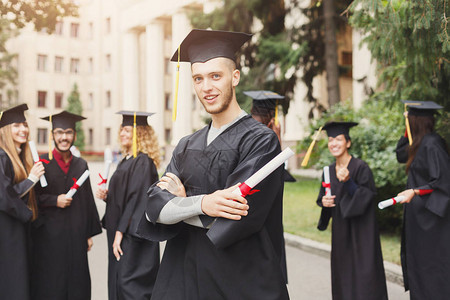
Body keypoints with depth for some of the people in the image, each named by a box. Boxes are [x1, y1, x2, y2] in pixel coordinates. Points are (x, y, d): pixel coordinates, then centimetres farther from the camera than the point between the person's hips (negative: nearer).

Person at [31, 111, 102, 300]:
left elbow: (87, 200, 11)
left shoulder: (81, 165, 10)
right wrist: (54, 200, -16)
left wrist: (90, 233, 9)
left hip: (76, 235, 4)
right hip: (48, 235, -3)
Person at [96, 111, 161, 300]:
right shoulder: (127, 160, 15)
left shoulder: (143, 162, -13)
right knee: (118, 283, 12)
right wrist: (107, 196, 2)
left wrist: (121, 232, -20)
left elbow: (138, 199, -19)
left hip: (133, 236, -9)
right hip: (121, 233, 9)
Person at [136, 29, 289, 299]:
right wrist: (200, 203, -24)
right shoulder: (187, 147, 6)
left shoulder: (260, 141, -13)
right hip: (184, 276, 5)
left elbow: (235, 219, -22)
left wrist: (180, 202, -8)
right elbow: (156, 209, -5)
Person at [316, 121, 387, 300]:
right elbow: (322, 197, 17)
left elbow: (367, 196, -16)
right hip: (340, 230, 6)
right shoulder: (329, 171, 8)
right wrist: (324, 202, -6)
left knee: (362, 275, -5)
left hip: (360, 230, -6)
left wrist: (348, 182, -28)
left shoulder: (360, 167, -11)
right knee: (342, 273, 9)